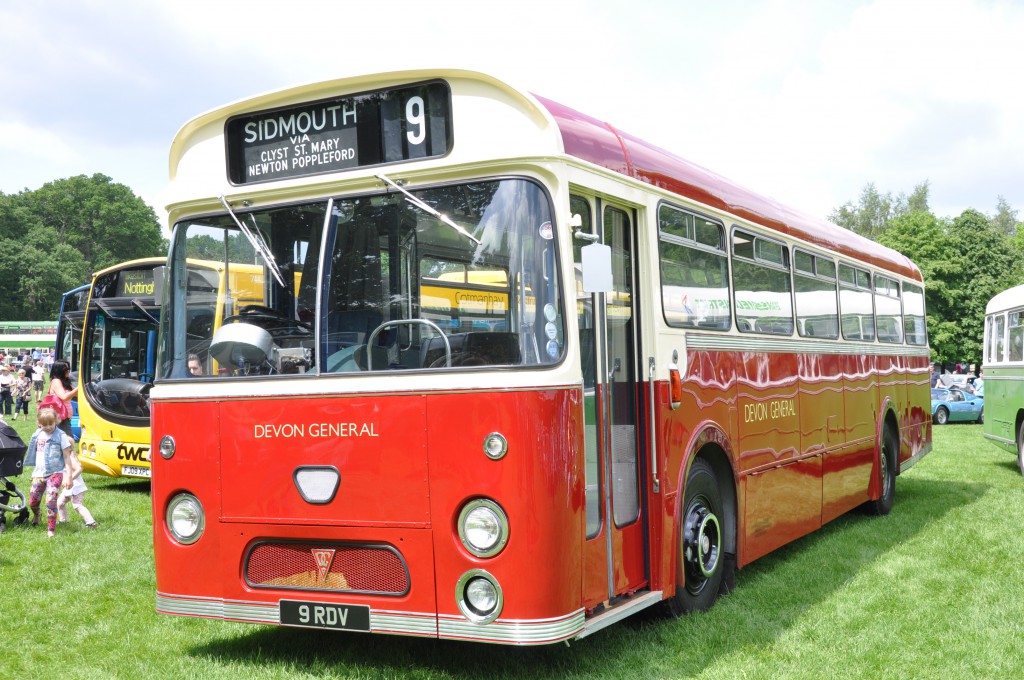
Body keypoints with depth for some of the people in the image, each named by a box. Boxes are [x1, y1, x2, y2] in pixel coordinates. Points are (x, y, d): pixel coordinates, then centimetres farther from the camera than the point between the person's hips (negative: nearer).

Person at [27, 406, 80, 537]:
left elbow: (67, 457, -8)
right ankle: (36, 514, 44)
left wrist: (69, 476, -11)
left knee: (51, 501, -16)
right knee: (32, 502, 9)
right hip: (39, 473, 5)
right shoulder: (38, 435, 5)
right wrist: (35, 471, 16)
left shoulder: (61, 436, -9)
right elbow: (34, 452, 18)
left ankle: (51, 530, -6)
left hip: (55, 473, -5)